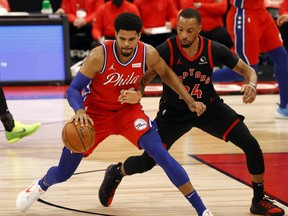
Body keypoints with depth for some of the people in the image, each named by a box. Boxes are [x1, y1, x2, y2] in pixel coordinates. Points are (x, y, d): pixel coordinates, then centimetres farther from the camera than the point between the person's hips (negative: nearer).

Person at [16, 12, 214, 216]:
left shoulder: (148, 54, -19)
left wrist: (189, 101, 0)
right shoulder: (99, 55, -28)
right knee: (62, 173, 6)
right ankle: (41, 185, 45)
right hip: (96, 113, -1)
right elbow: (73, 89, -22)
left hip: (128, 109, 1)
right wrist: (79, 111, -42)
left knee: (160, 153, -22)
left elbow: (166, 73, 3)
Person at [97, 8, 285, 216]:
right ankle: (116, 173, 35)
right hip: (174, 113, -2)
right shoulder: (166, 50, -25)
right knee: (147, 161, -2)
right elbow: (144, 78, -18)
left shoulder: (214, 49, -19)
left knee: (252, 146, -12)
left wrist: (251, 85, -30)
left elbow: (247, 70, -7)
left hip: (209, 107, 2)